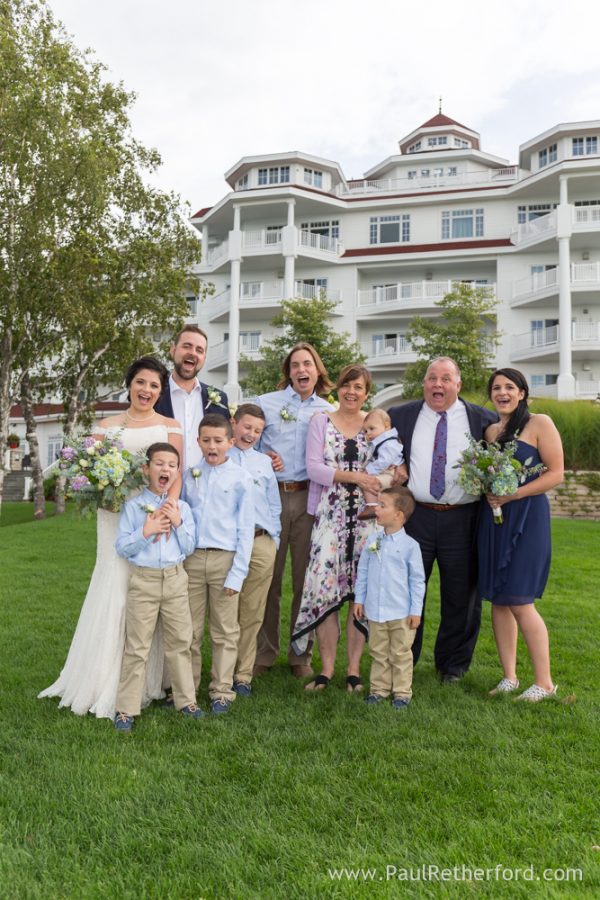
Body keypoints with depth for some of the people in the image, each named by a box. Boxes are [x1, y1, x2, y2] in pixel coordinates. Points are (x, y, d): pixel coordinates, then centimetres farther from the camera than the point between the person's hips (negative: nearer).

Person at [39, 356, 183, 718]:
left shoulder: (170, 426, 7)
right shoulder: (107, 426, 11)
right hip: (117, 516, 1)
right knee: (115, 589, -2)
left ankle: (146, 681, 16)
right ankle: (108, 682, 11)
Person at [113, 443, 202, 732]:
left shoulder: (181, 507, 5)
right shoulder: (132, 506, -4)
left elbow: (188, 548, 3)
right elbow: (122, 547, -6)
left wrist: (178, 523, -10)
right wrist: (145, 531, -19)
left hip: (175, 579, 3)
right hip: (143, 580, -3)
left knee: (180, 642, 11)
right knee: (137, 647, 3)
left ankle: (186, 700, 25)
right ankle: (126, 708, 14)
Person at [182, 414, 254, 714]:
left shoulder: (241, 479, -2)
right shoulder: (189, 476, 8)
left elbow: (245, 529, -2)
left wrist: (237, 573, -7)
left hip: (224, 559, -2)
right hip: (191, 559, 3)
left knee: (224, 632, 7)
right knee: (189, 630, 11)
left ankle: (222, 691, 20)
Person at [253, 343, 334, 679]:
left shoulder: (329, 412, 12)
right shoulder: (266, 403, 8)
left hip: (310, 497, 1)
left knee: (306, 579, 6)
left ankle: (302, 655, 19)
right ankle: (264, 653, 17)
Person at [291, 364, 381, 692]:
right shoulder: (321, 421, 7)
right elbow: (313, 467, -3)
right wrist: (351, 476, -14)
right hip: (330, 515, -1)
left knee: (361, 591, 1)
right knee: (325, 588, -5)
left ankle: (354, 669, 11)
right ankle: (327, 668, 8)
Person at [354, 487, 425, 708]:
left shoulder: (409, 545, -10)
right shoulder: (372, 541, 1)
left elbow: (417, 580, -6)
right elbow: (362, 572, 9)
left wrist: (416, 611, -6)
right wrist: (359, 599, 7)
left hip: (401, 613, -3)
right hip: (375, 611, 4)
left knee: (400, 655, 9)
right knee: (378, 653, 15)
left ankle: (402, 692, 22)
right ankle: (378, 689, 27)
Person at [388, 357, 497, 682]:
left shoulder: (483, 420, 4)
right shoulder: (400, 416, 6)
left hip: (462, 520, 0)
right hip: (414, 517, 0)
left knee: (461, 595, 9)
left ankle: (452, 665, 29)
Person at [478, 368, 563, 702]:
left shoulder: (540, 423, -3)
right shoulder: (491, 430, 14)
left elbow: (556, 474, -9)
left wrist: (511, 495, -16)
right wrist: (487, 491, -3)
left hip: (527, 516, -6)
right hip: (493, 517, 6)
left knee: (519, 600, -8)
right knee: (498, 598, 6)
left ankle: (545, 682, 5)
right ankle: (509, 677, 17)